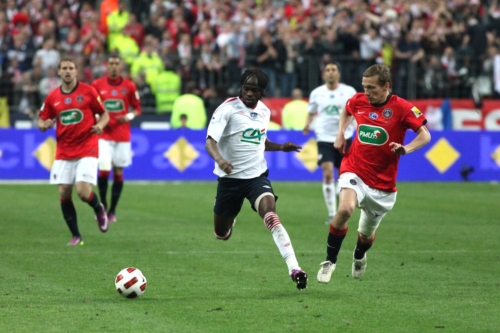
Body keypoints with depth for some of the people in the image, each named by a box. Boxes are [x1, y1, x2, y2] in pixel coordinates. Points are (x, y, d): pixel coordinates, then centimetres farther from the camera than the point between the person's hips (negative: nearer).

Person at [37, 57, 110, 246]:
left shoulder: (88, 91, -2)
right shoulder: (52, 97, 5)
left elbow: (104, 114, 5)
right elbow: (42, 121, 13)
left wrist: (100, 125, -16)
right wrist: (44, 125, -11)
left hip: (87, 150, -3)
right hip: (63, 151, 3)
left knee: (83, 192, -16)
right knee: (64, 193, -3)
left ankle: (99, 209, 20)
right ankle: (76, 236, 10)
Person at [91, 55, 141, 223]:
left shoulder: (129, 86, 2)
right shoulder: (97, 85, 1)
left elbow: (137, 108, 9)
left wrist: (129, 116, -11)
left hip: (122, 136, 1)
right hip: (104, 135, -1)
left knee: (118, 172, 3)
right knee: (104, 170, -15)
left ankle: (112, 211, 13)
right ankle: (103, 206, 4)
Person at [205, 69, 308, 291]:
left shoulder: (264, 111, 6)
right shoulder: (228, 108, -12)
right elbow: (210, 141, -22)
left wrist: (280, 147, 7)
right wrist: (219, 159, -43)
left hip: (257, 175, 2)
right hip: (230, 178, -2)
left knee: (270, 215, -27)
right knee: (222, 234, 11)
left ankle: (294, 268, -34)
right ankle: (230, 219, 52)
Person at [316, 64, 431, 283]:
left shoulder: (402, 108, -12)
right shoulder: (358, 101, 0)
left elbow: (425, 135, -11)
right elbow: (346, 111, 24)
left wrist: (405, 149, -29)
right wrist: (340, 134, 8)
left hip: (382, 181, -1)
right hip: (355, 170, 1)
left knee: (367, 233, 14)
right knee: (345, 209, -30)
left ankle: (359, 257, 52)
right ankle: (330, 261, -13)